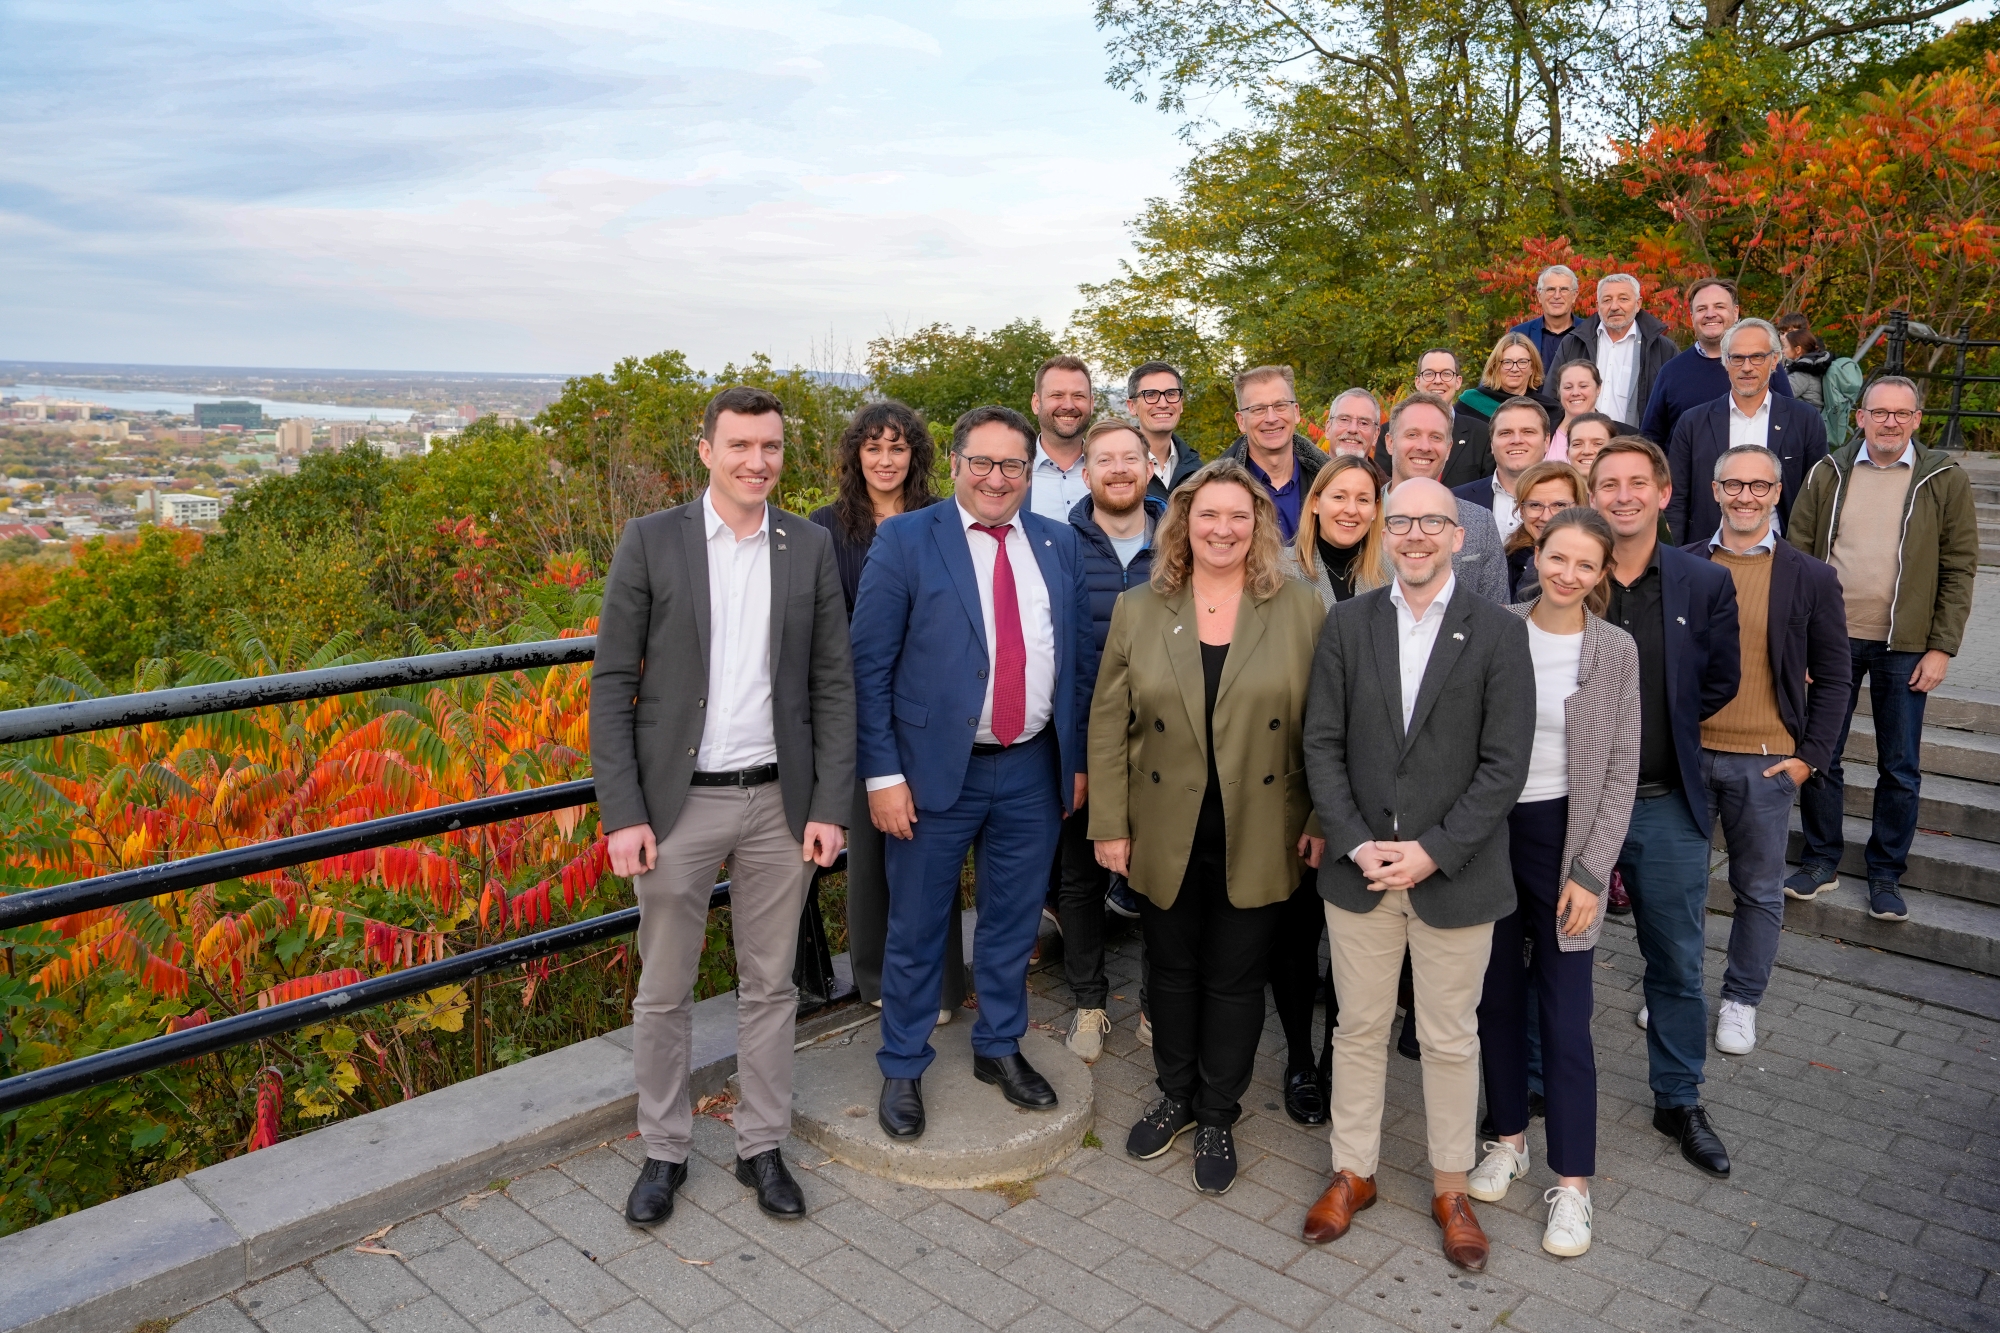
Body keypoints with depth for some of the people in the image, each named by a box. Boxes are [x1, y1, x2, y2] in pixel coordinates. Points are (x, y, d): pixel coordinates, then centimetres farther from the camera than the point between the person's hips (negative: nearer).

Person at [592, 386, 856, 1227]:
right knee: (664, 992, 10)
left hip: (780, 801, 2)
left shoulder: (810, 547, 3)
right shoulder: (650, 542, -4)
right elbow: (611, 684, -4)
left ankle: (762, 1146, 29)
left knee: (770, 985, 13)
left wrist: (830, 805, -3)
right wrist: (622, 813, -10)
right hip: (677, 801, -1)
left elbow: (832, 684, 3)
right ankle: (664, 1150, 29)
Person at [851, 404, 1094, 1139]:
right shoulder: (905, 540, -6)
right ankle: (903, 1068, 28)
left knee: (1014, 921, 17)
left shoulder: (1058, 544, 6)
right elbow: (871, 666, -8)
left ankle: (1000, 1048, 37)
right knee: (916, 929, 9)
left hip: (1034, 769, 4)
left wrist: (1078, 759, 8)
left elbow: (1078, 659, 10)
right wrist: (883, 774, -12)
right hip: (936, 768, -3)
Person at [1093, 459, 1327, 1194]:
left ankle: (1218, 1117, 28)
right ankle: (1176, 1096, 36)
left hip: (1259, 840, -1)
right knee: (1173, 969, 15)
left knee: (1234, 979, 9)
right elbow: (1108, 724, 0)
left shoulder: (1301, 609, -3)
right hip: (1166, 838, 2)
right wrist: (1109, 824, -3)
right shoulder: (1138, 610, 0)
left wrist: (1325, 820, -5)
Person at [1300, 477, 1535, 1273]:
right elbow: (1322, 745, 0)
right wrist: (1356, 844, -11)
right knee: (1359, 1028, 14)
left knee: (1451, 1038, 12)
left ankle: (1450, 1186, 31)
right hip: (1358, 868, 2)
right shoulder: (1347, 625, 2)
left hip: (1454, 872, -2)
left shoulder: (1498, 632, -4)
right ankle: (1353, 1173, 32)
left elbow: (1504, 763, -8)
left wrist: (1433, 850, -15)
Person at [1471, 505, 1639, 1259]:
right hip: (1490, 830, 2)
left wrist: (1590, 872, -8)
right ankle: (1509, 1137, 33)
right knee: (1498, 994, 14)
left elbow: (1621, 774, -3)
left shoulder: (1615, 651, -4)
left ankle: (1572, 1182, 15)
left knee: (1565, 1015, 1)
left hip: (1565, 838, -2)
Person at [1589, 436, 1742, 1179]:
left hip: (1667, 806, 2)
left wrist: (1660, 728, 2)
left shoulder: (1705, 584, -1)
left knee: (1677, 964, 14)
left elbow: (1720, 681, 8)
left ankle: (1680, 1102, 32)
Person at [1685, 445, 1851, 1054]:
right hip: (1686, 753, 1)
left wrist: (1810, 756, -4)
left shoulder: (1811, 578, -2)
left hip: (1765, 763, -1)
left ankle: (1742, 999, 28)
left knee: (1759, 891, 11)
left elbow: (1833, 678, 2)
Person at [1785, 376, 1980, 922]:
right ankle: (1820, 860, 24)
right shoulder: (1829, 474, 2)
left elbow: (1959, 569, -1)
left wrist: (1942, 648, -7)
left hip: (1905, 647, -1)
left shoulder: (1945, 480, -1)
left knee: (1900, 769, 7)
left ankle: (1886, 873, 22)